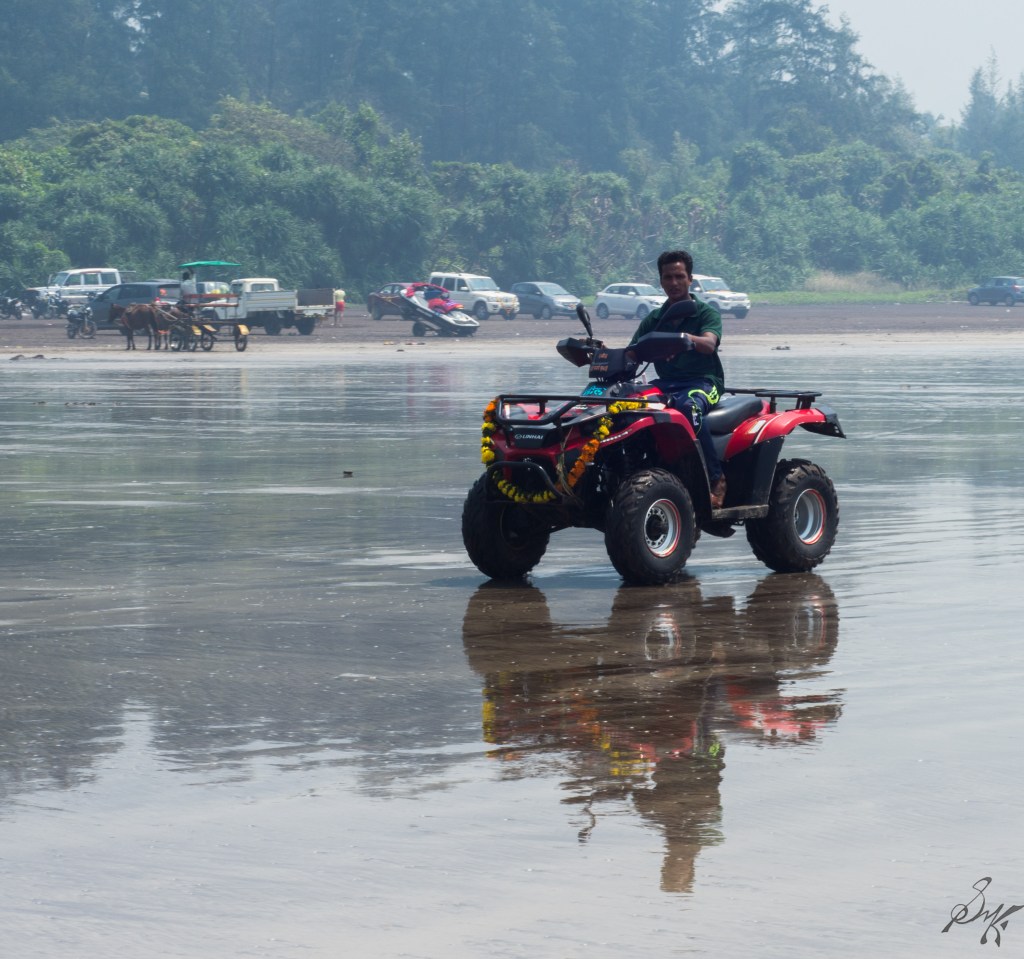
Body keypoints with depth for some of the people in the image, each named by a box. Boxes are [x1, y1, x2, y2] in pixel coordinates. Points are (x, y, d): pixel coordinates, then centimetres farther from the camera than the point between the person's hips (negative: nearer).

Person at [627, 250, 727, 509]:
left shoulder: (706, 313, 5)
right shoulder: (653, 320, 18)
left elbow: (709, 344, -17)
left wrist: (688, 339, -39)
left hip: (704, 382, -4)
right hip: (667, 383, 4)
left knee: (688, 406, -41)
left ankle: (716, 479, -33)